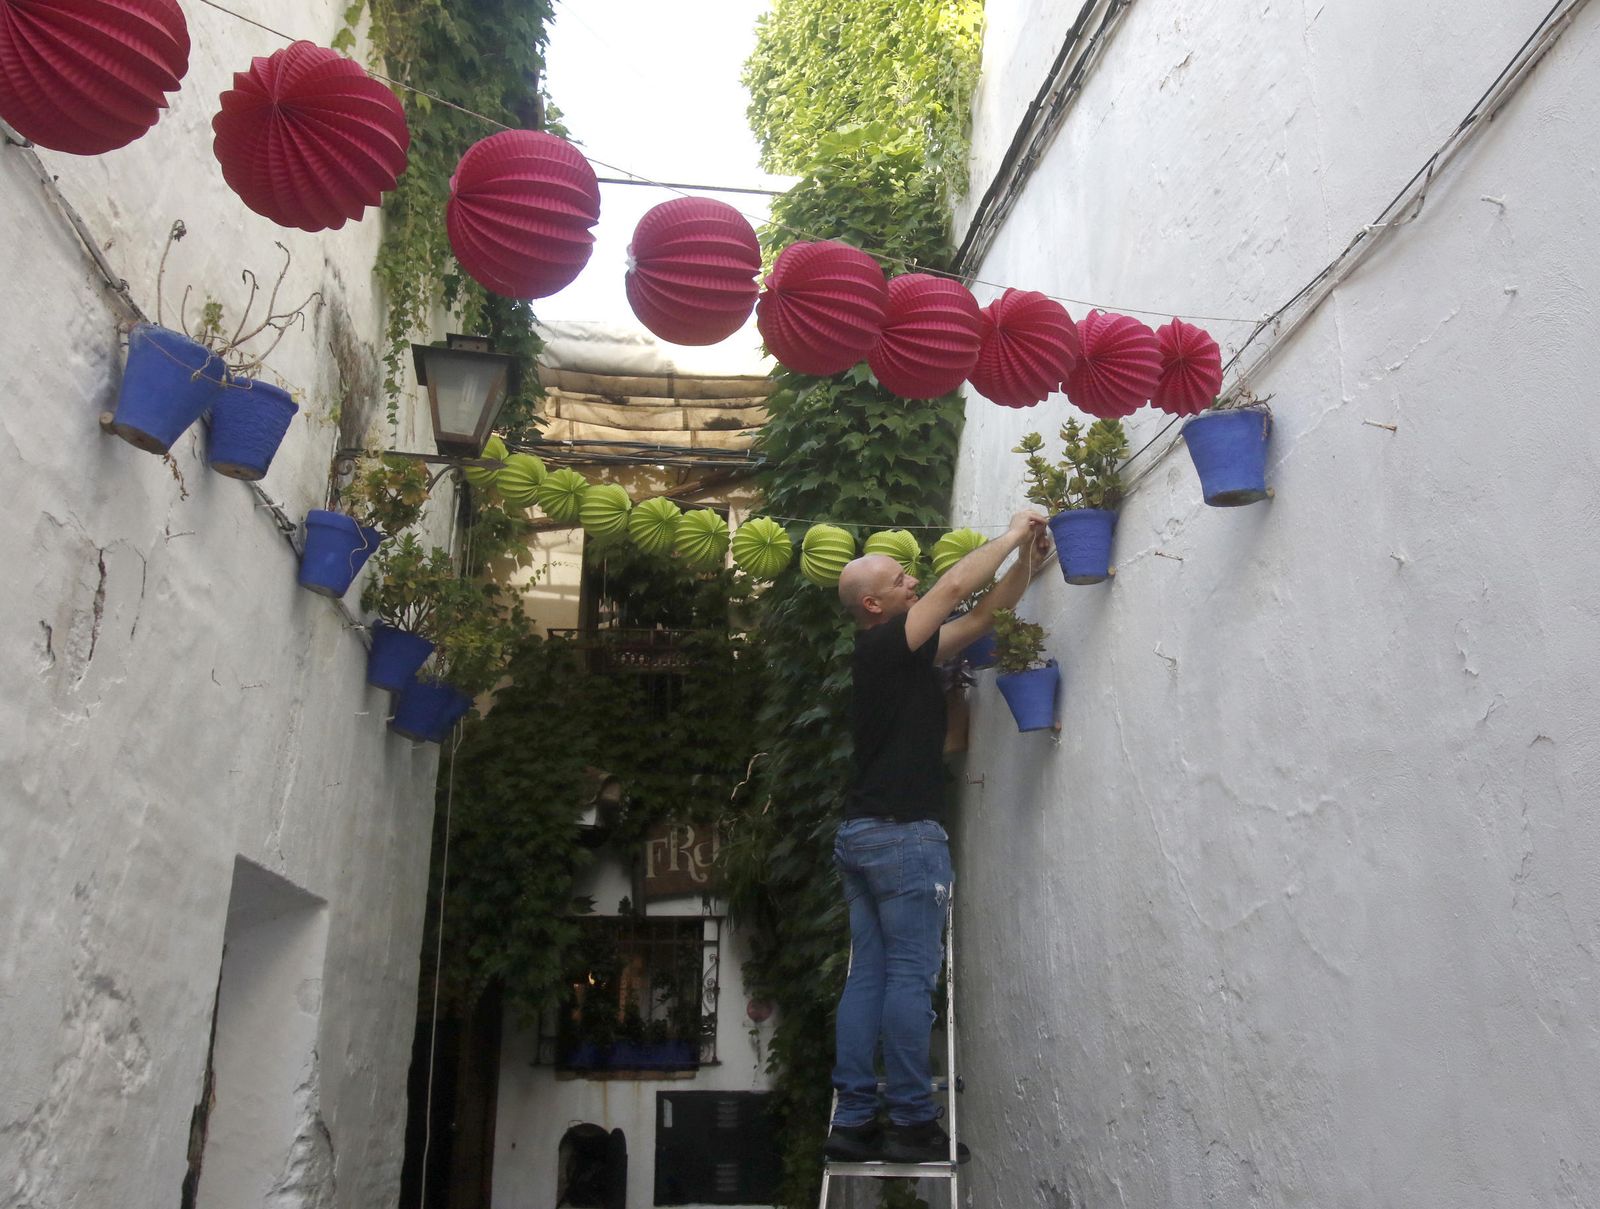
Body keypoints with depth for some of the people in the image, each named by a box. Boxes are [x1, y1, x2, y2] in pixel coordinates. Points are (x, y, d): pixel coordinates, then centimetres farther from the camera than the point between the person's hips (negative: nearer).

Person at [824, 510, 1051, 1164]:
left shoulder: (902, 654, 17)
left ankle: (853, 1121, 9)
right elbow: (954, 588, -13)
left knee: (867, 976, 7)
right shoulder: (883, 645, -8)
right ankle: (910, 1122, 2)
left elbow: (980, 616, 21)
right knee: (911, 976, -4)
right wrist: (1011, 533, -1)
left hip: (860, 834, 9)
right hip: (903, 835, -9)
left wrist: (1026, 560, 16)